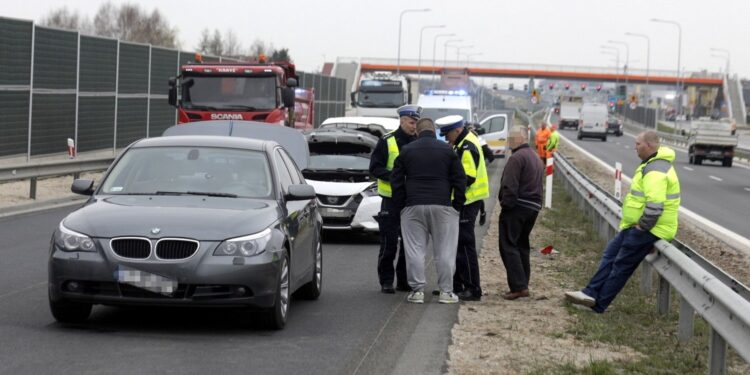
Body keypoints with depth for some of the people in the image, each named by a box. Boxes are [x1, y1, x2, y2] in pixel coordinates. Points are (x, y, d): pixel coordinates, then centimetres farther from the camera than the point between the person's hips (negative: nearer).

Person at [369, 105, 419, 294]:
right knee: (389, 243, -2)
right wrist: (393, 176, -19)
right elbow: (375, 168, -5)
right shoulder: (387, 142, -2)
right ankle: (386, 281, 6)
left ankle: (404, 281, 16)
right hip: (391, 199, -4)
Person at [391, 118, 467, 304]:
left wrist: (400, 206, 12)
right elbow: (460, 180, 3)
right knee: (445, 251, 3)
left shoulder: (406, 151, 8)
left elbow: (396, 180, 7)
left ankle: (417, 290, 0)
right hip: (442, 206, -1)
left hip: (413, 207, 1)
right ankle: (446, 291, 2)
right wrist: (457, 205, 10)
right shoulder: (447, 150, 5)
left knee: (415, 250, 3)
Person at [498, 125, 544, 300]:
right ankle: (523, 284, 17)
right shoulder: (536, 158, 19)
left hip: (516, 207, -10)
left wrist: (505, 203, -11)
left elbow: (509, 186, -20)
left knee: (509, 246, -7)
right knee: (522, 245, 17)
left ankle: (518, 286, -14)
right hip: (533, 207, 10)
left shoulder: (517, 157, -14)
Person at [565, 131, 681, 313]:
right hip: (640, 225, 10)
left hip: (648, 229, -10)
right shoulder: (654, 164, 13)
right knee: (611, 253, 13)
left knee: (622, 265, -1)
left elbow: (655, 205, -33)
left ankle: (598, 304, 8)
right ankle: (591, 293, 13)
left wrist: (642, 226, -20)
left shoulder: (655, 170, -23)